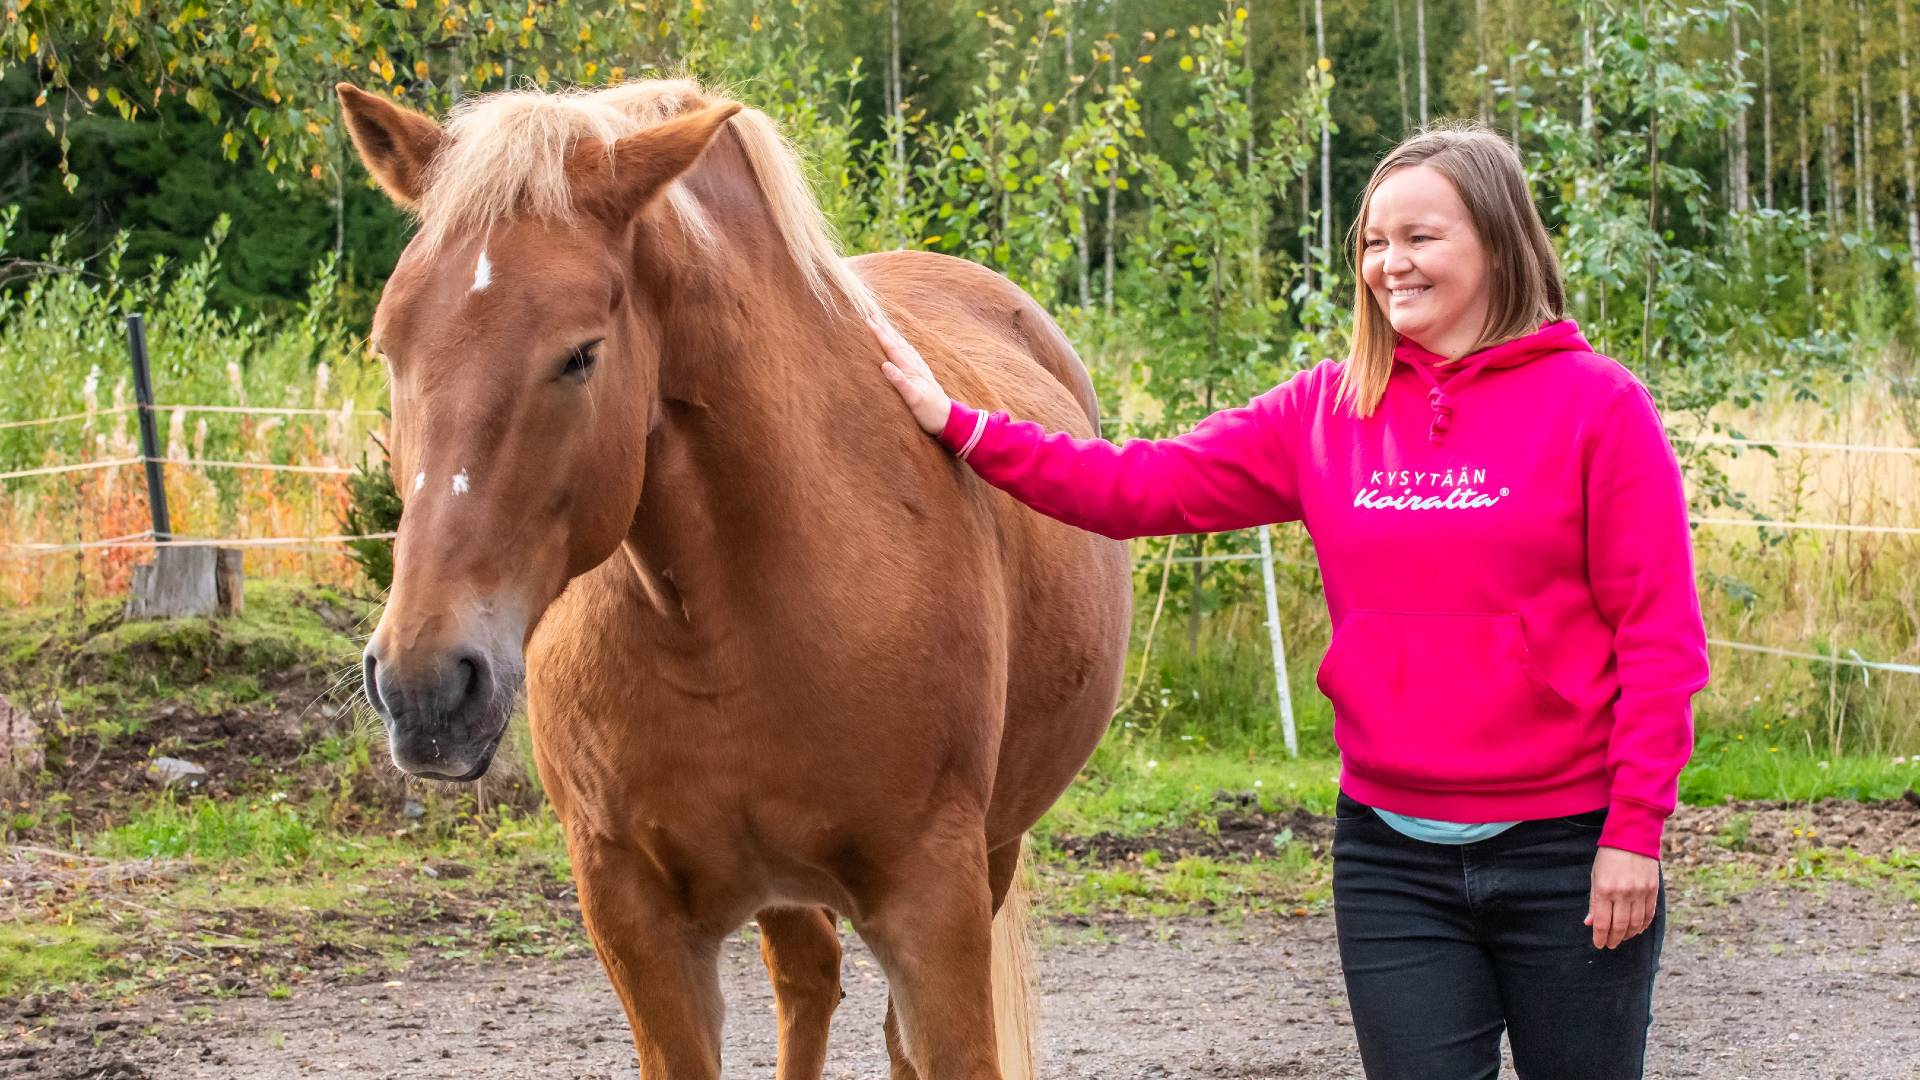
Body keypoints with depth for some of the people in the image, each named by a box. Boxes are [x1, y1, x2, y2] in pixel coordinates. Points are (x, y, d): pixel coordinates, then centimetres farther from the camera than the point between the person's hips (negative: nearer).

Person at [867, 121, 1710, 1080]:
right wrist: (958, 425, -6)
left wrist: (1634, 832, -12)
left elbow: (1659, 633, -8)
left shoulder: (1597, 404, -6)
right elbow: (1144, 487, 1)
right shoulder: (1326, 411, 5)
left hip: (1565, 847, -3)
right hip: (1391, 850, 3)